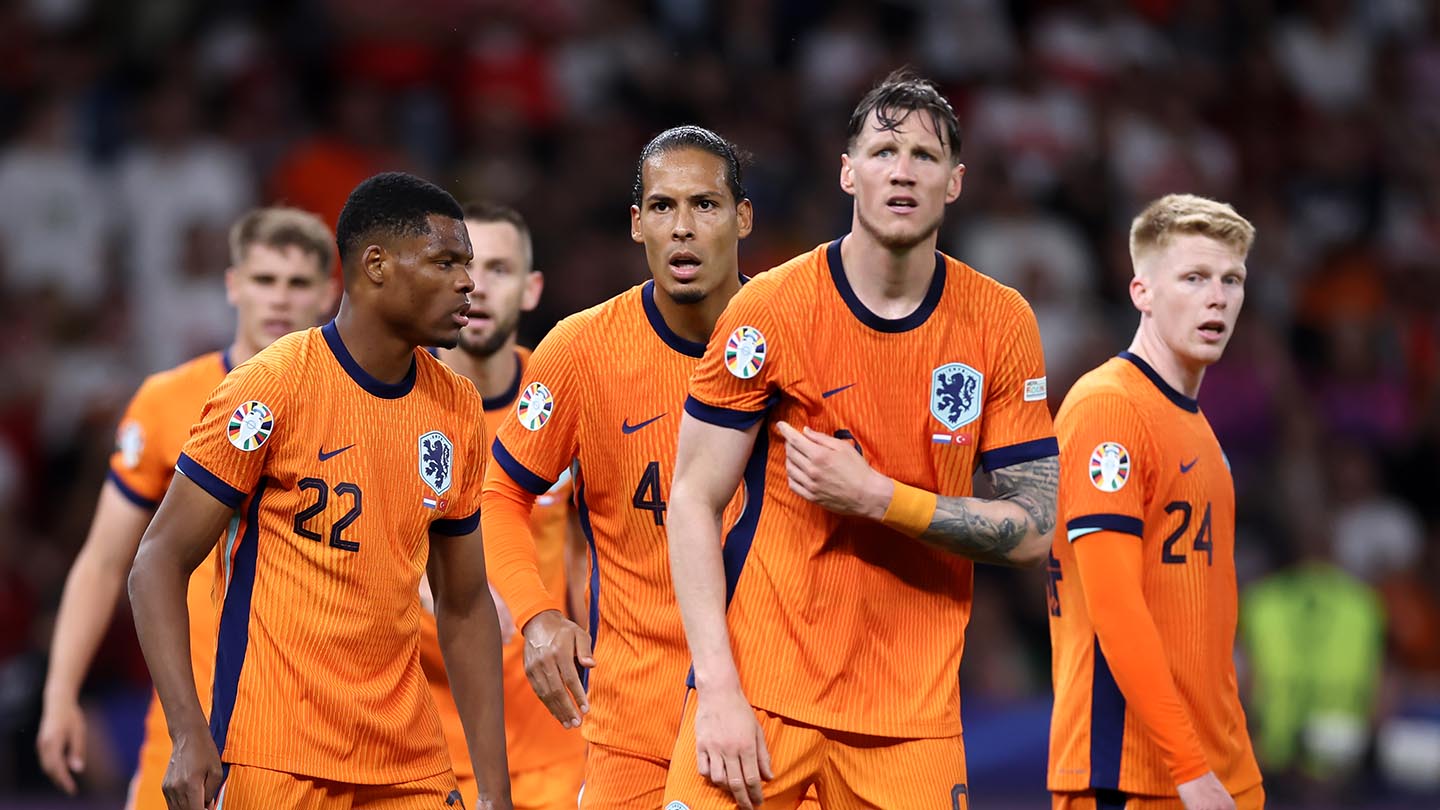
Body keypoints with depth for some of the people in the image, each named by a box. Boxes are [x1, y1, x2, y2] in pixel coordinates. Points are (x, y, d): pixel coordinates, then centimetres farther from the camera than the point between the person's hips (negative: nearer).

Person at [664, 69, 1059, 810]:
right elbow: (693, 501, -3)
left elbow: (1032, 531, 0)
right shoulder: (771, 309, -4)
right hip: (762, 692, -1)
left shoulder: (1001, 325, 2)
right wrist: (718, 689, -12)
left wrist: (876, 497, -13)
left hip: (913, 712, 2)